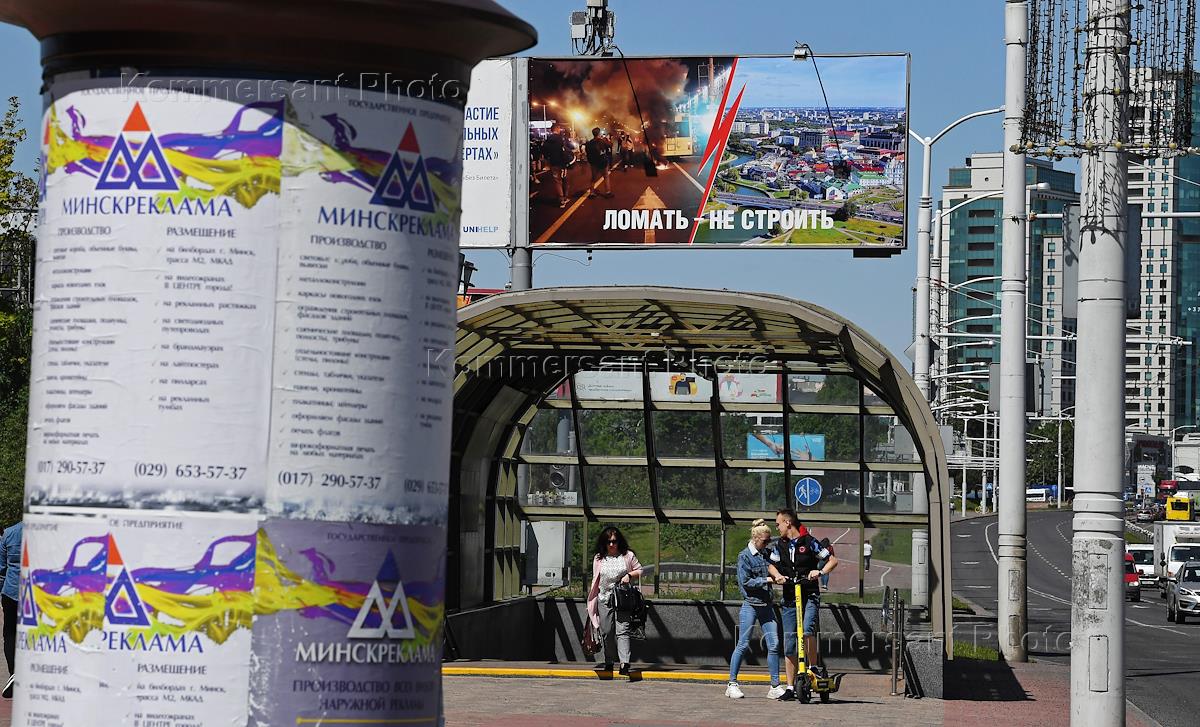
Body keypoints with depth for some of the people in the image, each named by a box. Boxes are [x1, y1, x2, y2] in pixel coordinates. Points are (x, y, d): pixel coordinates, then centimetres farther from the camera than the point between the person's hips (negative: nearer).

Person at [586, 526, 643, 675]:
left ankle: (625, 663, -23)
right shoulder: (599, 558, 7)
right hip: (604, 600, 3)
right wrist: (591, 600, 11)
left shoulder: (627, 555, 2)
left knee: (622, 631, -13)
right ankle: (608, 663, 20)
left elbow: (640, 570, 11)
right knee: (606, 632, 7)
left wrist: (629, 575, -8)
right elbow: (595, 581, 13)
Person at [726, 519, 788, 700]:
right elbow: (745, 582, -12)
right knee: (743, 645, -3)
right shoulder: (744, 556, -6)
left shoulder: (766, 554, 11)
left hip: (766, 605, 6)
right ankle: (732, 684, 6)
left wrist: (779, 577, 1)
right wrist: (767, 580, -15)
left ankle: (775, 686, 3)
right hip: (750, 605, -6)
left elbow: (773, 572, 22)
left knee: (773, 645, 0)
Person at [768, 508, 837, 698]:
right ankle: (790, 686, 11)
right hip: (789, 597, 5)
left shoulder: (809, 542, -4)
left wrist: (820, 572, -19)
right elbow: (772, 566, 18)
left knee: (807, 631, -28)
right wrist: (778, 575, -4)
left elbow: (832, 560, -1)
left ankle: (814, 669, -10)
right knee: (789, 642, 4)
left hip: (810, 596, -5)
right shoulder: (779, 545, 10)